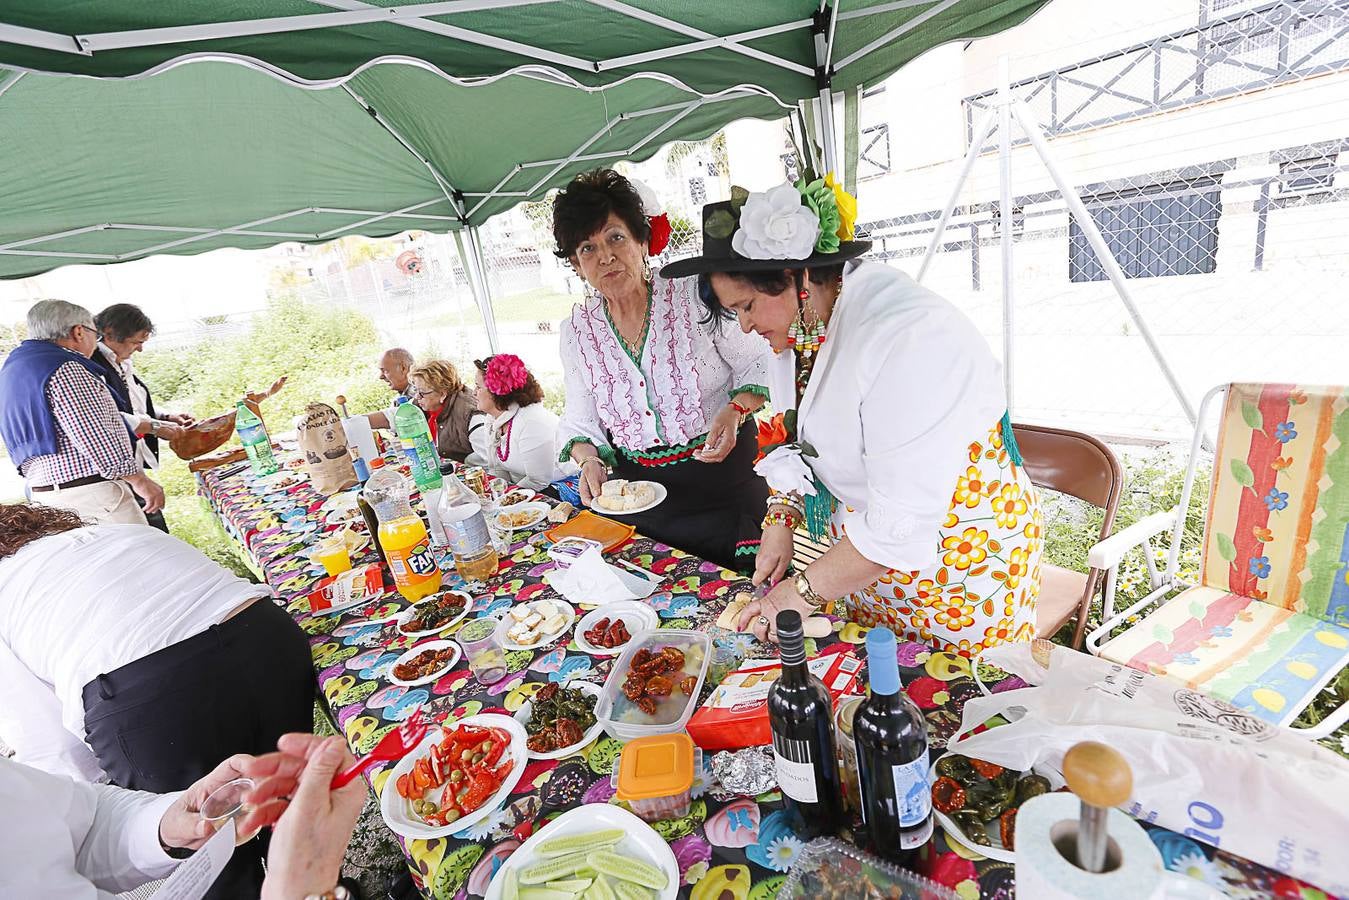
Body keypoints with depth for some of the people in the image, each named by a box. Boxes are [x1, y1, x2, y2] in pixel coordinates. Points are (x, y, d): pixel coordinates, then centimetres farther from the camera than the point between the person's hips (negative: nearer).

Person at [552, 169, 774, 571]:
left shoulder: (693, 294, -9)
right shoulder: (576, 330, 1)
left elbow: (758, 363, -2)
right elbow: (580, 421, 7)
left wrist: (735, 411, -19)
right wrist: (589, 459, -13)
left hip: (725, 481, -2)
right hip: (639, 493, 3)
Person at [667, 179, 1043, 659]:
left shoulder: (910, 339, -31)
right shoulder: (797, 324, -5)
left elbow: (903, 522, -30)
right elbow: (798, 439, 9)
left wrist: (804, 592, -21)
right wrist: (780, 521, -4)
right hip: (865, 550, 7)